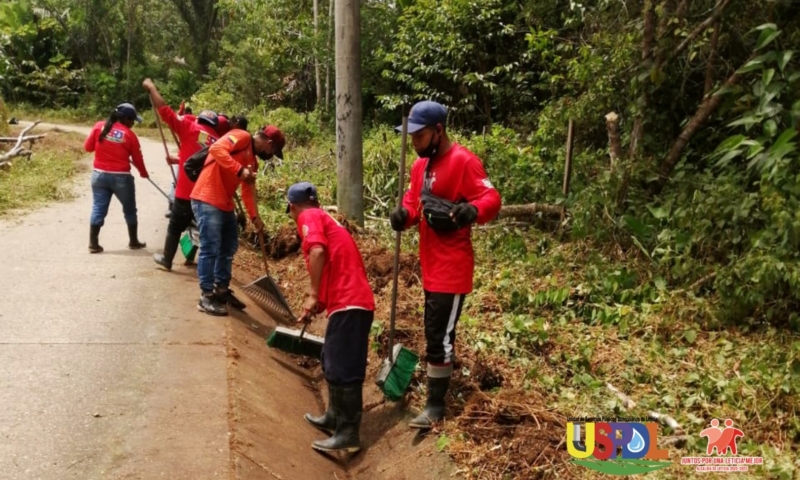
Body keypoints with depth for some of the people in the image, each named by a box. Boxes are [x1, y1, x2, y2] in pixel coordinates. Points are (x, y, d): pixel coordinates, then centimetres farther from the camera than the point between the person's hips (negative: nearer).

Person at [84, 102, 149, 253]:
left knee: (98, 209, 7)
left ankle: (93, 244, 6)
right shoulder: (129, 134, -7)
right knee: (129, 210, 14)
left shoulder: (99, 126, -1)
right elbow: (137, 159, 1)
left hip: (99, 174, 3)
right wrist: (144, 173, 19)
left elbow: (87, 147, 5)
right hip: (121, 177, -3)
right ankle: (133, 242, 25)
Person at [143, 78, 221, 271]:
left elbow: (165, 111, -5)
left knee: (175, 227, 13)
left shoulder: (190, 128, -4)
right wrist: (178, 160, 30)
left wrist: (151, 88, 7)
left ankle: (167, 260, 27)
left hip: (186, 193, -3)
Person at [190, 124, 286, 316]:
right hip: (207, 201, -10)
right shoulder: (241, 137, -8)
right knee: (210, 249, -7)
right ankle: (206, 296, 1)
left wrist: (254, 216, 12)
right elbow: (216, 149, -24)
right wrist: (240, 170, -30)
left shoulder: (252, 161, 18)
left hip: (225, 205, 10)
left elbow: (248, 191, 20)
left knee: (228, 248, 16)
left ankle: (222, 290, 28)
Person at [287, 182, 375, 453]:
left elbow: (317, 251, -19)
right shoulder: (326, 218, 27)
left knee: (343, 370, -5)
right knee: (332, 364, 21)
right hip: (351, 300, 10)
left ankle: (348, 435, -1)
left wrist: (313, 295, -16)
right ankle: (335, 418, 32)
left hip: (348, 303, -9)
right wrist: (320, 302, 37)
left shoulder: (309, 217, 1)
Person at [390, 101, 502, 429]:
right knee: (435, 329, 20)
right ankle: (443, 373, 38)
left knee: (439, 334, -5)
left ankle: (435, 405, 5)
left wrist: (472, 211, -43)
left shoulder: (464, 161, -16)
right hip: (430, 263, 9)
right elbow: (413, 201, 15)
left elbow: (491, 198, -21)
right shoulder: (420, 165, 11)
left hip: (451, 266, -9)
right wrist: (404, 214, -9)